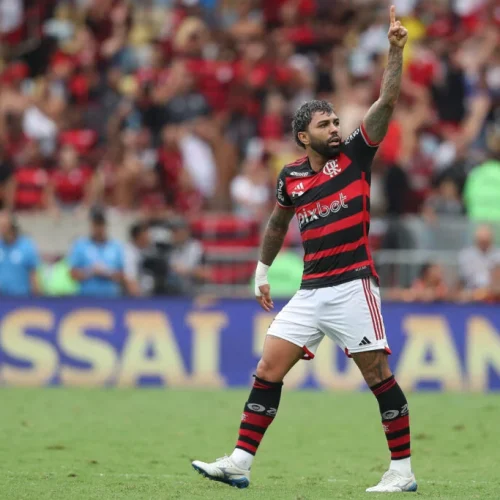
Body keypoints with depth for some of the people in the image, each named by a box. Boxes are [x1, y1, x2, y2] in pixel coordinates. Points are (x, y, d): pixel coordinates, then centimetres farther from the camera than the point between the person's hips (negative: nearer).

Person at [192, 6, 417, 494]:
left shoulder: (355, 154, 0)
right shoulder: (291, 176, 9)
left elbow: (387, 102, -9)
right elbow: (278, 223, 26)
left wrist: (395, 49, -17)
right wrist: (263, 270, 29)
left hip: (353, 285, -4)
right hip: (310, 290, 4)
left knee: (377, 373, -5)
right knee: (268, 369, -2)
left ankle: (402, 470, 2)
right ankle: (240, 463, -1)